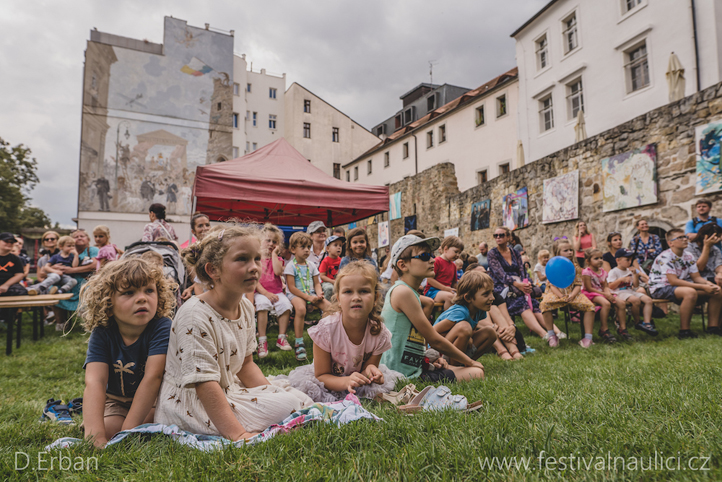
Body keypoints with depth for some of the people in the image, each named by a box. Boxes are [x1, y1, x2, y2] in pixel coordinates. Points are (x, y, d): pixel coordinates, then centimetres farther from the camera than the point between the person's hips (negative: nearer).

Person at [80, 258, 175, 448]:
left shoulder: (162, 327, -26)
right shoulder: (101, 334, -18)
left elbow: (152, 377, -33)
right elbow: (95, 382, -31)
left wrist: (128, 431, -38)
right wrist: (96, 436, -44)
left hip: (155, 399, -2)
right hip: (116, 402, 2)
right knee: (108, 428, -25)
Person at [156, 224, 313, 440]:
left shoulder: (245, 307, 3)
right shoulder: (195, 316, -24)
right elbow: (204, 384, -27)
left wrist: (272, 394, -2)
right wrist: (237, 434, -32)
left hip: (230, 391, 9)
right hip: (191, 406, -9)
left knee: (301, 398, 0)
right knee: (292, 407, -19)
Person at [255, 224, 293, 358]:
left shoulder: (277, 259, 13)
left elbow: (278, 271, -12)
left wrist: (274, 253, -5)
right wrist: (265, 293, -15)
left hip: (277, 291, 3)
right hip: (260, 292, -3)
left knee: (286, 304, -24)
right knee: (262, 305, -34)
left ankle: (281, 338, -11)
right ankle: (262, 341, -28)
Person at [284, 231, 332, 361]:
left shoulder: (311, 265, 13)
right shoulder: (291, 266, -6)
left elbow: (317, 283, 15)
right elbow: (292, 287, -12)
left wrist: (319, 294, -8)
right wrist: (308, 297, -19)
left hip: (311, 294, 6)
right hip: (295, 294, -5)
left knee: (329, 306, -20)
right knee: (301, 309, -39)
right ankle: (299, 343, -29)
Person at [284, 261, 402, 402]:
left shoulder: (380, 333, -21)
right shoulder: (325, 329, -27)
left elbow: (370, 365, -7)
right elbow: (321, 375, -19)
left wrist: (370, 370, -33)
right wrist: (346, 382, -40)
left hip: (357, 376, 2)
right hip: (330, 379, -2)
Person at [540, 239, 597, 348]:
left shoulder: (575, 267, 7)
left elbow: (578, 285, 2)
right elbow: (552, 285, -6)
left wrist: (572, 295, -19)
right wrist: (562, 297, -22)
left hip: (573, 293, 3)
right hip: (556, 293, -3)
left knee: (589, 306, -23)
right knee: (545, 304, -34)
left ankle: (588, 337, -12)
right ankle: (551, 335, -18)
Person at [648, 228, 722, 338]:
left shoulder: (688, 257, 7)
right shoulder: (665, 257, -19)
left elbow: (696, 277, 7)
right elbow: (673, 281, -25)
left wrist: (708, 283, -16)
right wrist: (702, 287, -26)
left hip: (681, 287, 9)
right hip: (660, 289, -9)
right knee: (690, 292, -36)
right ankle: (684, 331, -26)